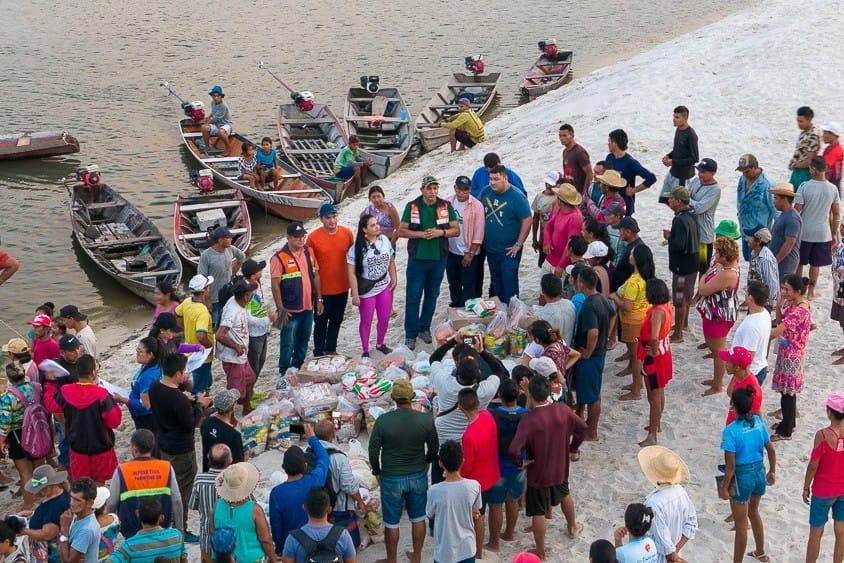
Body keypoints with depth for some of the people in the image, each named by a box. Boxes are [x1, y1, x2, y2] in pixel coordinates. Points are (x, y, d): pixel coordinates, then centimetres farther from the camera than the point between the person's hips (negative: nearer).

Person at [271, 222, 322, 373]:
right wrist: (280, 308, -17)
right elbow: (275, 285, -14)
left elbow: (315, 276, 11)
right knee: (288, 343, 2)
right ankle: (284, 373, 15)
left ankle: (298, 368, 35)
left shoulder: (309, 252, 4)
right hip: (290, 309, -6)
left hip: (308, 307, 6)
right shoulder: (279, 258, -15)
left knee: (303, 341, 18)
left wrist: (319, 299, 9)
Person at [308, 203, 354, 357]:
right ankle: (319, 353, 23)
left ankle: (331, 349, 37)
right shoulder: (313, 237, -15)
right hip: (322, 289, -4)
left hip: (342, 287, 4)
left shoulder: (347, 233, -6)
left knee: (336, 320, 19)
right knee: (321, 322, 9)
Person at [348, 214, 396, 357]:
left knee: (385, 319, 15)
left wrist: (394, 279, 7)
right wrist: (355, 294, -17)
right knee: (366, 322, 10)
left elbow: (391, 261, 8)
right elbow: (352, 273, -16)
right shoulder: (356, 249, -19)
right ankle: (365, 351, 26)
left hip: (385, 287, 4)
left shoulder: (385, 240, -5)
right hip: (366, 291, -4)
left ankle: (380, 344, 39)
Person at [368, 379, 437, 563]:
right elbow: (433, 448, 0)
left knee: (391, 523, 13)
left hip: (392, 479, -2)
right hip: (418, 477, 2)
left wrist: (377, 472, 5)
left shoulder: (383, 421, -18)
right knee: (418, 519, 19)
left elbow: (373, 450, -11)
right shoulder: (425, 420, -13)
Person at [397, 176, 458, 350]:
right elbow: (401, 231, -4)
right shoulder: (412, 206, -3)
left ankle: (424, 328, 28)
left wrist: (441, 232, -16)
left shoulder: (446, 206, 1)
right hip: (417, 258, -2)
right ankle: (411, 334, 5)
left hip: (438, 258, 2)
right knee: (413, 296, -2)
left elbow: (456, 230, 2)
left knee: (432, 295, 13)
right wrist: (421, 234, -16)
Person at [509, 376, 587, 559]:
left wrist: (520, 462, -17)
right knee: (564, 495, 34)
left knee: (538, 512, 12)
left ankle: (540, 552, 26)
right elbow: (582, 428, 1)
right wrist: (573, 449, 14)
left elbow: (514, 450, -38)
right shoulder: (563, 410, -15)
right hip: (560, 466, 5)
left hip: (538, 472, -5)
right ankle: (573, 527, 55)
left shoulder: (529, 420, -31)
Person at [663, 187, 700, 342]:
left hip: (682, 265, -10)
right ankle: (684, 323, 43)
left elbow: (679, 245, -31)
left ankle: (677, 334, 4)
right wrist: (672, 236, 8)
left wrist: (669, 237, -13)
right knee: (687, 294, 25)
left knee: (679, 299, -2)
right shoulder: (691, 216, 6)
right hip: (693, 261, 10)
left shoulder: (680, 220, -25)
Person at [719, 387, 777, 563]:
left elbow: (731, 465, -22)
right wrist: (772, 471, 19)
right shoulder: (758, 422, -6)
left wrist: (724, 488, -10)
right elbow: (771, 450, 3)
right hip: (759, 473, 7)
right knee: (753, 512, 31)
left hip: (742, 477, -6)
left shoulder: (731, 431, -24)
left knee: (741, 524, 9)